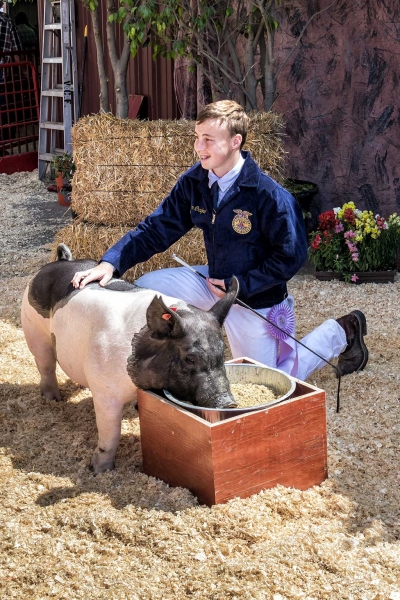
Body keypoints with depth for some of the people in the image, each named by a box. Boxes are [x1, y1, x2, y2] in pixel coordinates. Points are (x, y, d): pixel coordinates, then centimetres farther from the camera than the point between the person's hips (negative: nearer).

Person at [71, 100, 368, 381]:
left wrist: (238, 287, -21)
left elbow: (291, 256, -20)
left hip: (255, 297, -5)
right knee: (144, 288, -7)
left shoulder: (269, 195, -28)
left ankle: (338, 333, 25)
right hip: (215, 281, 5)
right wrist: (110, 264, -22)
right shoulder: (194, 182, -11)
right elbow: (156, 229, -8)